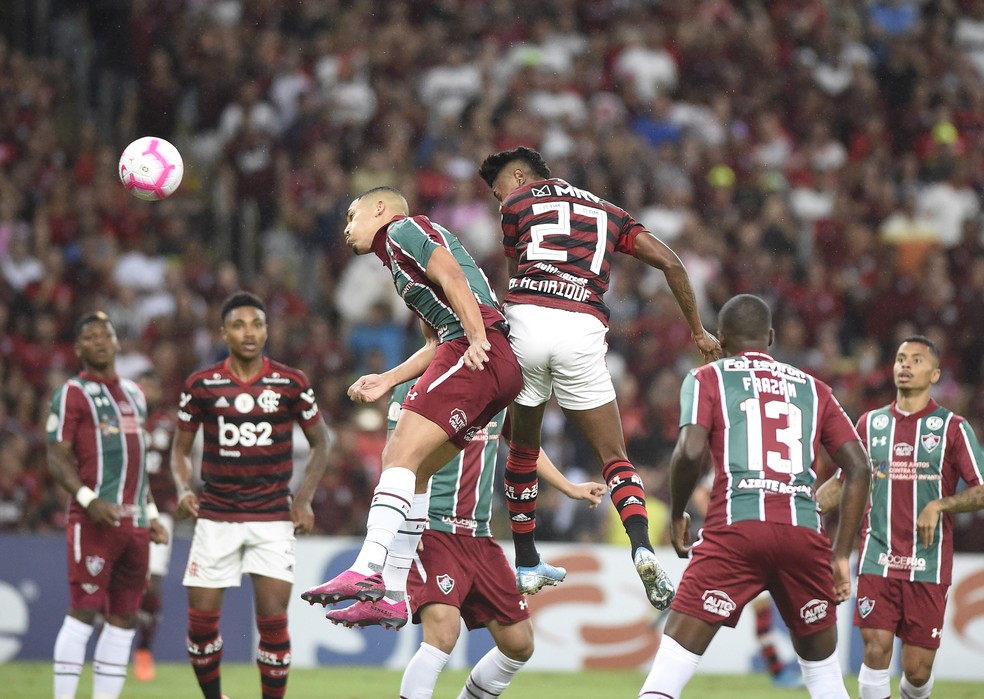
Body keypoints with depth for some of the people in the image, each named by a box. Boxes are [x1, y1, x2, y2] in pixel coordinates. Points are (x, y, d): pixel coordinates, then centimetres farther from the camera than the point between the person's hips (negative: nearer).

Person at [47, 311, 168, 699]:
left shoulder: (134, 393, 20)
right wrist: (88, 499, -22)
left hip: (135, 523, 7)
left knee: (123, 619, 5)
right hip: (95, 520, -7)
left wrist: (150, 513, 20)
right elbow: (57, 458, -8)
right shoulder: (72, 394, -1)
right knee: (84, 612, -11)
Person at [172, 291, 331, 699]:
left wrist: (304, 499, -2)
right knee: (201, 618, 0)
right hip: (216, 516, 1)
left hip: (273, 517, -1)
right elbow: (181, 447, 10)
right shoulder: (201, 385, 0)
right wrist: (183, 489, -9)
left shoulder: (291, 383, -1)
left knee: (273, 619, -9)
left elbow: (320, 442, 10)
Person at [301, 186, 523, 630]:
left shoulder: (404, 229, 6)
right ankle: (391, 595, 7)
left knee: (402, 455, -18)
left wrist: (477, 339, -21)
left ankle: (368, 571, -31)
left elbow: (453, 279, -10)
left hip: (478, 357, -10)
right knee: (405, 467, 10)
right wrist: (386, 381, 24)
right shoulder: (401, 262, 33)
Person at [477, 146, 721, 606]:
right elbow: (670, 263, 20)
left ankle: (527, 564, 27)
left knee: (522, 448, 21)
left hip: (524, 321, -1)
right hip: (581, 330, 1)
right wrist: (698, 331, 26)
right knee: (614, 459, 7)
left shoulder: (516, 203, 20)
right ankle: (642, 548, -20)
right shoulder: (606, 211, 28)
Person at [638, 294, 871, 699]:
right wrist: (841, 555, 16)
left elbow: (691, 451, -5)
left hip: (735, 528, -3)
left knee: (673, 661, -3)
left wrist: (676, 517, 11)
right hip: (804, 532, 3)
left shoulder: (708, 379, 12)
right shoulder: (813, 389, 22)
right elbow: (858, 469, 14)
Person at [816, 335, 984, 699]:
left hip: (929, 564, -2)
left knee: (918, 669, 0)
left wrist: (939, 506, -17)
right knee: (876, 650, -12)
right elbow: (845, 483, 19)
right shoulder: (870, 423, 10)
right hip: (878, 560, 2)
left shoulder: (953, 428, 1)